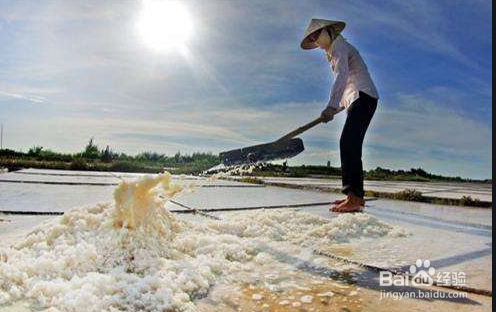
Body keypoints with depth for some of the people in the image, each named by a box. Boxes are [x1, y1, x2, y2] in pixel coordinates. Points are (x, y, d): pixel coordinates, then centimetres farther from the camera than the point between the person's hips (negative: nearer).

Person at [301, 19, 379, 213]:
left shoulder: (338, 46, -1)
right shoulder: (335, 52, 29)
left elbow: (341, 76, -21)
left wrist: (331, 106, -32)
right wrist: (335, 109, 14)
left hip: (362, 98, -10)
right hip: (359, 100, 10)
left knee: (348, 144, -21)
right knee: (351, 147, 7)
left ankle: (354, 197, -27)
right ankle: (356, 196, 10)